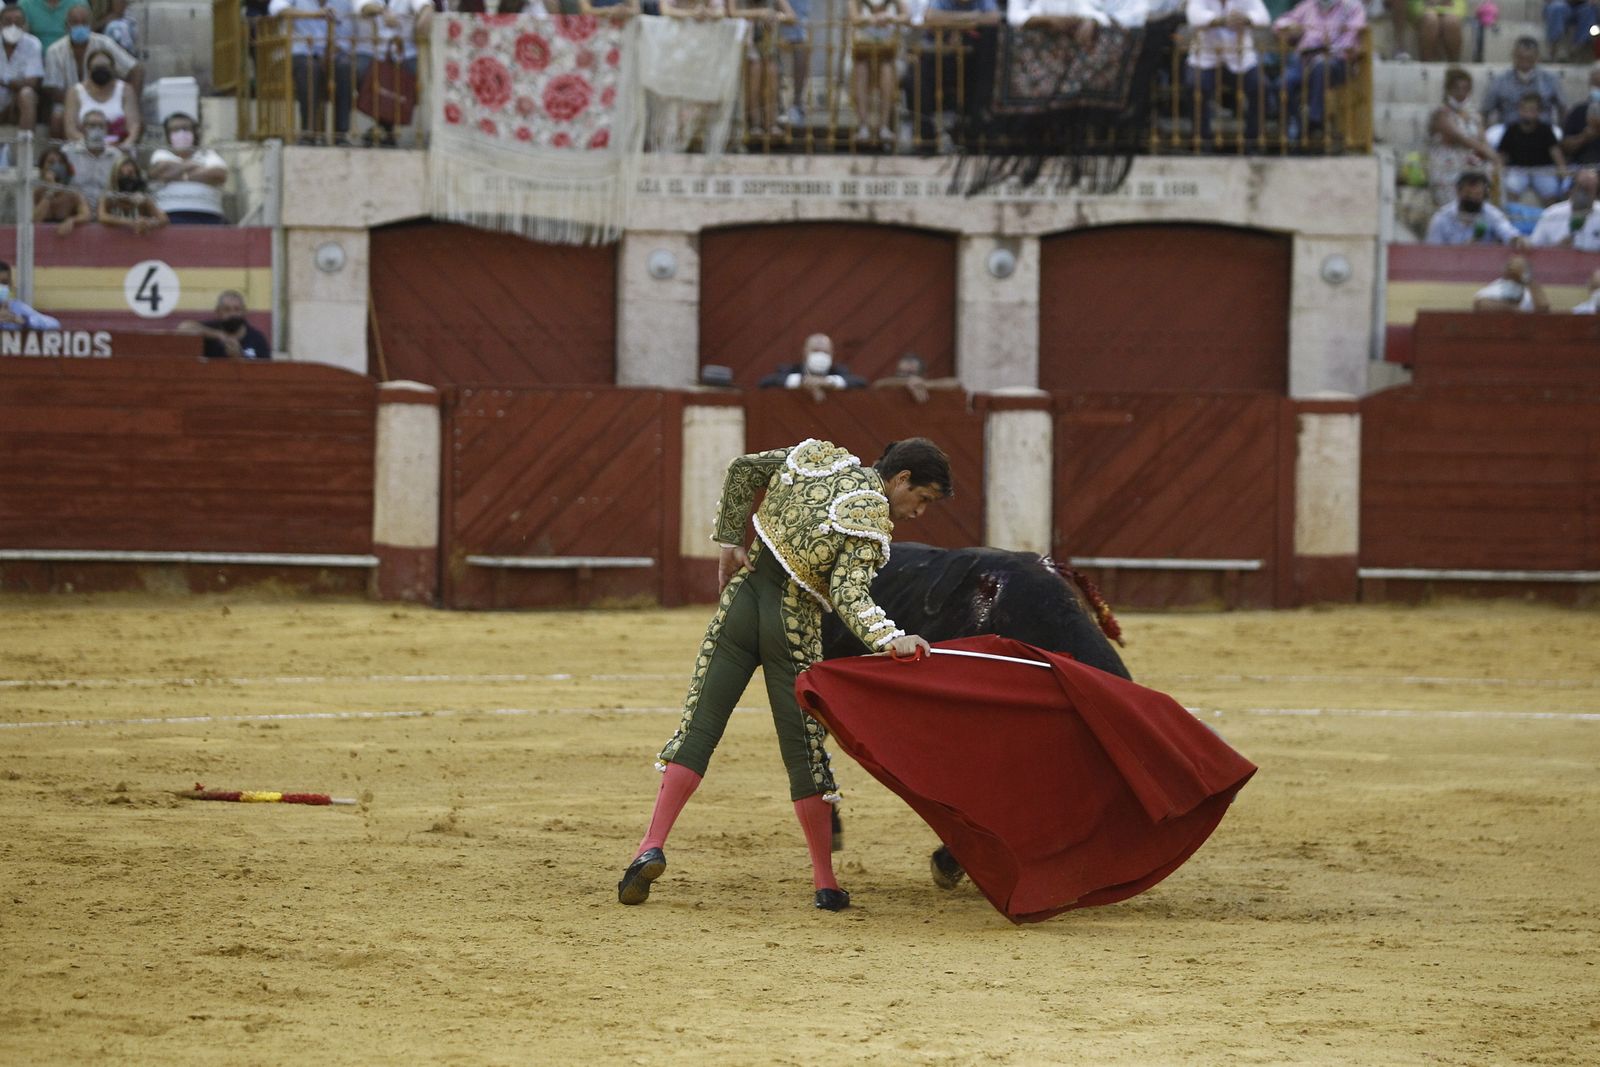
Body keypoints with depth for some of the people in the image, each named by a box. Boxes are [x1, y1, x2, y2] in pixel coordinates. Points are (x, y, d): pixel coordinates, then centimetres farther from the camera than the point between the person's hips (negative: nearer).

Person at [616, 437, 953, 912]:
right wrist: (890, 639, -36)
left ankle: (652, 846, -10)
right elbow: (849, 596, -25)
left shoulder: (820, 458, 4)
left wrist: (729, 541, 15)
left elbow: (743, 470, 11)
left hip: (742, 599, 5)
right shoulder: (872, 519, -14)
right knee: (804, 747, 4)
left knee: (699, 727, 5)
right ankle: (825, 883, 8)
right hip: (794, 626, -4)